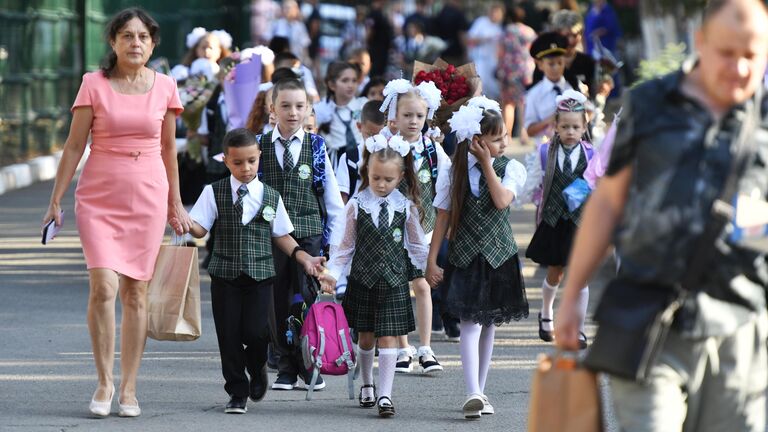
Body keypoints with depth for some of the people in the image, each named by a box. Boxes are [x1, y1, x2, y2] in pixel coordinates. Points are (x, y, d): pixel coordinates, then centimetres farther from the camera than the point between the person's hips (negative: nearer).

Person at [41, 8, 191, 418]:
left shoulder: (164, 87, 4)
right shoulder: (94, 84, -2)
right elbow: (74, 145, 1)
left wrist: (175, 203, 15)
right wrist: (56, 201, -1)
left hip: (147, 198, 2)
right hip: (99, 197, -2)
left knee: (136, 292, 2)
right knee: (103, 287, -14)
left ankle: (128, 388, 10)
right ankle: (104, 383, 1)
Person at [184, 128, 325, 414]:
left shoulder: (271, 197, 6)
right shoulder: (214, 193, 2)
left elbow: (281, 236, 14)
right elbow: (199, 229, -1)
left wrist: (304, 257, 4)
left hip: (260, 273, 0)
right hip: (225, 274, 0)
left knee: (256, 331, -10)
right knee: (229, 334, 0)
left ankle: (256, 368, 24)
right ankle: (237, 393, 12)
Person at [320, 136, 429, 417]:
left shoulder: (406, 207, -1)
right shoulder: (357, 205, -4)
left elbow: (416, 245, 10)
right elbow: (344, 244, 0)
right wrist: (332, 272, -7)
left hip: (393, 280, -1)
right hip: (363, 278, 1)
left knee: (388, 337, -4)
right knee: (365, 337, 11)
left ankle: (385, 395, -6)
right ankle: (367, 385, 32)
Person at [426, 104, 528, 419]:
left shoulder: (511, 168, -1)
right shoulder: (455, 173, -2)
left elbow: (502, 200, -18)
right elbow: (443, 217, 1)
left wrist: (487, 164, -14)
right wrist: (432, 260, 0)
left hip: (499, 255, 2)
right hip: (465, 257, -2)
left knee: (489, 323, 10)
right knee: (471, 322, -13)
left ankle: (479, 392, 20)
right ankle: (473, 394, -22)